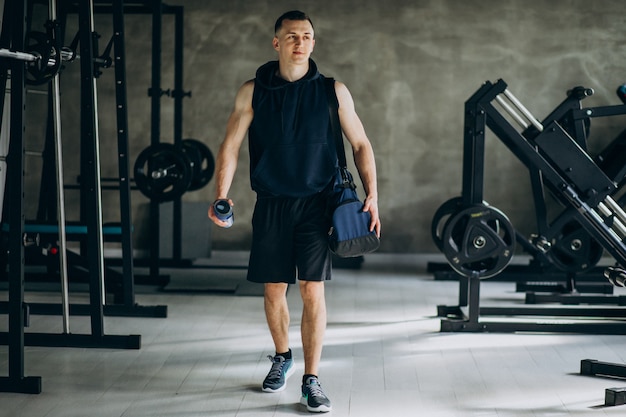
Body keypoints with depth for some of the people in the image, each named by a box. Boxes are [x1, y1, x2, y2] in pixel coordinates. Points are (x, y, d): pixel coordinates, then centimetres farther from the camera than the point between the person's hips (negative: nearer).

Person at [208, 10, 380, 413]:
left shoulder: (333, 91, 0)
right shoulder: (253, 92, 0)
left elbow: (361, 145, 6)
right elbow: (231, 146, 0)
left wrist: (372, 195, -4)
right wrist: (221, 196, -12)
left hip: (316, 203, -1)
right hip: (271, 205, 1)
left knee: (313, 291, -6)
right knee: (273, 290, 9)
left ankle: (312, 380, 1)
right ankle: (282, 357, 35)